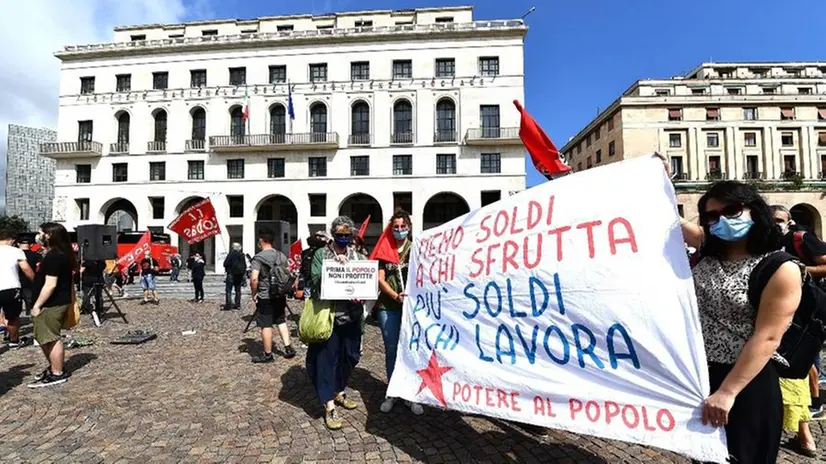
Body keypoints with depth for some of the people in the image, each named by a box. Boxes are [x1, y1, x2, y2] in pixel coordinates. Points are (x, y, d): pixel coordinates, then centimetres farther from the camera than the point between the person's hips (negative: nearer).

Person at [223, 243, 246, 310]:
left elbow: (225, 263, -11)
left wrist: (227, 269, 8)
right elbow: (245, 266, 7)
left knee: (229, 289, -1)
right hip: (240, 275, 5)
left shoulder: (231, 254, -9)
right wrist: (243, 273, 16)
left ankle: (228, 304, -7)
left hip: (231, 274, -5)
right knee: (238, 290, 11)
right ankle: (238, 304, 12)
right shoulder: (242, 255, 5)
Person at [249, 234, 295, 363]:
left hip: (265, 297, -6)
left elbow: (254, 278, -21)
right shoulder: (282, 256, 8)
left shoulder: (258, 258, -12)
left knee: (266, 325, 4)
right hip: (281, 295, 6)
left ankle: (268, 355, 14)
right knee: (281, 321, 17)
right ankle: (288, 348, 16)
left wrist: (254, 293, -7)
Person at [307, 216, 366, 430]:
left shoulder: (357, 255, 9)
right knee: (327, 358, 0)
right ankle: (329, 406, 11)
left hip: (352, 315, 5)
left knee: (349, 356, 16)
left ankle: (338, 392, 38)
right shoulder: (321, 254, -1)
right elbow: (316, 280, -13)